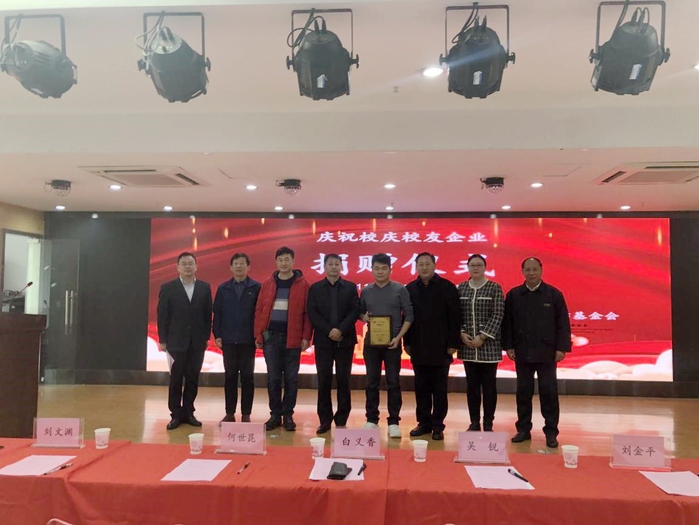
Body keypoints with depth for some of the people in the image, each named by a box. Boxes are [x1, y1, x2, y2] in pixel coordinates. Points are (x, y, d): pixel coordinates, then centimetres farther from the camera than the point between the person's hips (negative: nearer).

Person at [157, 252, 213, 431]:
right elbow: (162, 315, -1)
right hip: (176, 342, -1)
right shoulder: (168, 288, 1)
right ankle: (176, 415, 16)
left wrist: (206, 337, 1)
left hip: (197, 342, 2)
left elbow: (208, 314, 5)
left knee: (192, 379, 8)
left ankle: (188, 412, 19)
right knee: (176, 380, 6)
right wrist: (162, 340, -4)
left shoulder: (205, 287, 5)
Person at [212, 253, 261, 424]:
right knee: (230, 376, 9)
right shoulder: (223, 288, 6)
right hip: (228, 340, 2)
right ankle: (230, 413, 18)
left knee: (247, 377, 5)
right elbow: (217, 313, 6)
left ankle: (246, 414, 14)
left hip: (248, 340, -2)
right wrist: (217, 335, -1)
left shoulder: (256, 287, -2)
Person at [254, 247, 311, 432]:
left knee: (291, 378, 6)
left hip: (292, 338, -2)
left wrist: (306, 336, -8)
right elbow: (259, 310, 6)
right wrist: (258, 335, 0)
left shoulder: (302, 284, 0)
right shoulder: (267, 284, 7)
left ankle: (288, 415, 18)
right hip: (271, 336, 2)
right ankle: (275, 414, 19)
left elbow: (307, 312, -3)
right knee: (273, 377, 7)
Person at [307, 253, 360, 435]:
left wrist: (340, 330, -15)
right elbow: (312, 313, -1)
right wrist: (329, 331, -12)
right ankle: (325, 420, 11)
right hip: (323, 340, 0)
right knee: (324, 380, 2)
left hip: (345, 340, 0)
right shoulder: (315, 288, 7)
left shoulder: (350, 287, 7)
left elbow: (355, 311, -3)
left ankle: (341, 420, 13)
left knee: (343, 380, 4)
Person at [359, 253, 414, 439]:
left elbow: (409, 315, -3)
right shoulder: (366, 291, 7)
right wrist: (364, 317, -9)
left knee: (393, 382, 3)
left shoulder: (400, 290, -2)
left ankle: (393, 422, 12)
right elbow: (360, 312, 14)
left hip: (392, 343, -2)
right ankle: (371, 419, 20)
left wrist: (399, 337, -12)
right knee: (371, 382, 8)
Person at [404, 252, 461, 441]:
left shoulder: (447, 287, -3)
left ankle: (437, 425, 16)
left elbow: (455, 317, -5)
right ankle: (424, 422, 21)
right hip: (418, 347, 3)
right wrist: (407, 342, 5)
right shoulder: (410, 289, 6)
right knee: (421, 388, 10)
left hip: (440, 346, -3)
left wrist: (453, 343, -9)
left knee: (439, 388, 6)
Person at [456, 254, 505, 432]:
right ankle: (474, 422, 20)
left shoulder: (494, 288, -2)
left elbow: (498, 315, -8)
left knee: (489, 385, 3)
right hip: (467, 344, 3)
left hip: (488, 344, -3)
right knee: (472, 385, 9)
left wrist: (483, 336, -14)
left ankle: (488, 424, 16)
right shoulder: (461, 288, 7)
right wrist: (462, 333, -7)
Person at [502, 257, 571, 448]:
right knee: (523, 391, 9)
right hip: (522, 353, 2)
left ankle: (551, 432, 15)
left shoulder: (554, 294, 0)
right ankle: (523, 429, 20)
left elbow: (563, 323, -1)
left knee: (549, 392, 3)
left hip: (546, 353, -1)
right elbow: (507, 323, 5)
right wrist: (509, 346, 0)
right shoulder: (513, 295, 3)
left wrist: (562, 348, -6)